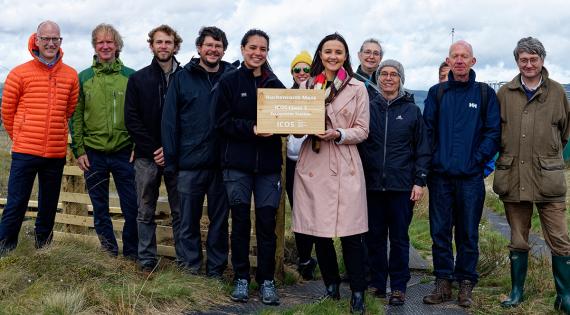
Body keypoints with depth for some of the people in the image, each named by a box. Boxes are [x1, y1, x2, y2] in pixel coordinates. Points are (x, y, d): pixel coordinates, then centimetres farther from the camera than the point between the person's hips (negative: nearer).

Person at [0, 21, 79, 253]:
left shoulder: (70, 76, 4)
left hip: (56, 153, 3)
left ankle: (42, 246, 26)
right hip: (25, 153, -3)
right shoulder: (19, 74, -3)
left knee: (49, 205, 13)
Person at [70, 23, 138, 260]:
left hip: (124, 153, -1)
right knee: (100, 209, 9)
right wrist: (79, 150, -2)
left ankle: (131, 256, 15)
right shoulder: (83, 78, 5)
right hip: (94, 154, 1)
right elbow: (76, 116, 5)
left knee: (132, 208, 0)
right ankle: (109, 254, 21)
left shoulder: (130, 77, 3)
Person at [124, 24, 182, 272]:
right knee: (145, 212, 7)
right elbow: (132, 120, 1)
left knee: (180, 211, 3)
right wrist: (153, 150, -8)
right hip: (146, 157, 1)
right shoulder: (138, 79, 7)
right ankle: (147, 260, 16)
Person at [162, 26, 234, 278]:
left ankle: (216, 270, 21)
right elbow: (169, 120, 0)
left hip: (222, 163, 1)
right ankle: (190, 267, 18)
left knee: (220, 220, 10)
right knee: (188, 221, 6)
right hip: (190, 163, -1)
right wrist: (170, 160, -6)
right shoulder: (183, 78, 3)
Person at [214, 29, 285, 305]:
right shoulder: (229, 81, 2)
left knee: (267, 223, 2)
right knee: (240, 222, 5)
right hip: (237, 163, -2)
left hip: (269, 164, 2)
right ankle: (241, 278, 17)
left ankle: (266, 280, 13)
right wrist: (251, 129, -17)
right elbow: (223, 121, -4)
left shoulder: (275, 84, 9)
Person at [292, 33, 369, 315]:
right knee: (319, 231, 6)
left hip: (344, 166, -3)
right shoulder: (306, 85, 12)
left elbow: (362, 131, 3)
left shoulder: (357, 88, 4)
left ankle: (357, 292, 6)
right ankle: (331, 285, 22)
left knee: (350, 233, -5)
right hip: (312, 164, 3)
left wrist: (338, 134, -14)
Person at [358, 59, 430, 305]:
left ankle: (398, 287, 13)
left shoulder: (412, 110, 5)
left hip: (402, 186, -1)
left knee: (399, 238, 4)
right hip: (372, 184, 2)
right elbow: (358, 143, 9)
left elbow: (422, 149, 5)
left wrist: (420, 181, -2)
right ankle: (377, 284, 17)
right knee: (374, 237, 7)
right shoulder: (368, 108, 8)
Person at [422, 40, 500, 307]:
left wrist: (478, 160, -8)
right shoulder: (437, 93, 8)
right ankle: (443, 283, 15)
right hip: (440, 175, 2)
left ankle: (465, 285, 16)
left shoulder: (485, 93, 4)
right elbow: (427, 129, 6)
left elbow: (493, 131, 0)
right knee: (440, 231, 5)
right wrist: (432, 160, -3)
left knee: (468, 233, 5)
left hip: (471, 177, -1)